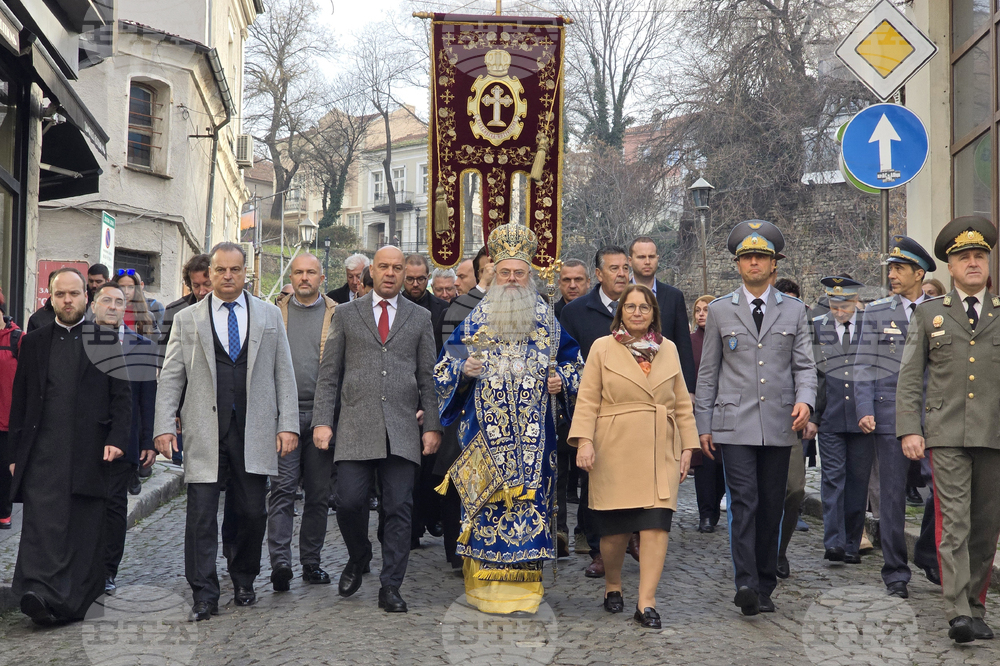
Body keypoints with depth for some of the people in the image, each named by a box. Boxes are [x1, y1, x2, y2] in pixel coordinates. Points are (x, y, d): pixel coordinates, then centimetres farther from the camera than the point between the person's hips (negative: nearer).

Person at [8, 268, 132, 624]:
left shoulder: (106, 339, 8)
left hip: (89, 453, -1)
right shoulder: (34, 342, 14)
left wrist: (117, 440, -7)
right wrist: (16, 454, 9)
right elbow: (19, 401, 14)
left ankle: (75, 602, 9)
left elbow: (122, 395, 5)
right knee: (42, 522, -12)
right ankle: (40, 594, -20)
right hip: (43, 452, 1)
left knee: (85, 529, 2)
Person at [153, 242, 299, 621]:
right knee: (201, 514, -3)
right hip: (204, 432, -1)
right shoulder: (186, 320, 8)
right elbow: (170, 378, 6)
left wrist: (288, 425, 0)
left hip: (254, 432, 1)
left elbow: (284, 374, 8)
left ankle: (244, 582, 26)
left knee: (253, 513, 5)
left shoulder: (269, 316, 10)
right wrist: (163, 426, -4)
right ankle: (204, 594, 5)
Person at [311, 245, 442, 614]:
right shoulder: (346, 313, 10)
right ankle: (358, 558, 24)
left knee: (399, 509, -1)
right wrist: (322, 421, 0)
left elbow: (428, 377, 11)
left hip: (402, 430, 0)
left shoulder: (420, 317, 12)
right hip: (356, 427, 0)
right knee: (348, 502, -7)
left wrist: (432, 426, 3)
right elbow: (328, 373, 8)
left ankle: (390, 587, 9)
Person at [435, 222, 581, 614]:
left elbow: (573, 362, 18)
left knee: (530, 498, -1)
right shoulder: (474, 323, 7)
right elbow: (443, 370, 11)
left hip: (533, 436, 1)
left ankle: (523, 587, 8)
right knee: (487, 503, -2)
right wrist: (463, 371, -10)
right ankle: (485, 585, 8)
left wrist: (562, 380, -3)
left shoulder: (548, 323, 9)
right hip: (485, 435, 0)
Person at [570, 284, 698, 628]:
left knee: (657, 524, -9)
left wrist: (687, 446, 10)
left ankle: (646, 603, -5)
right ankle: (612, 586, 27)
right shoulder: (602, 348, 5)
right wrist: (584, 441, -12)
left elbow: (682, 403, 15)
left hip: (659, 453, 2)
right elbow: (588, 400, -1)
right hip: (615, 451, -2)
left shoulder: (669, 349, 13)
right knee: (615, 526, 1)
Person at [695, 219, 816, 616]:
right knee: (743, 502, -12)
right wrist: (703, 425, 4)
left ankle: (765, 587, 15)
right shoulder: (720, 311, 8)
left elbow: (805, 365, 9)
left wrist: (805, 400, -11)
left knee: (772, 507, 6)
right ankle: (746, 584, -17)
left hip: (779, 425, 2)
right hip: (735, 425, -2)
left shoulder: (793, 310, 11)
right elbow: (707, 372, 9)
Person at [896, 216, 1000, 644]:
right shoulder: (928, 314, 10)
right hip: (946, 435, -2)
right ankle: (958, 614, -11)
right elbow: (909, 378, 6)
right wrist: (909, 429, -4)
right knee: (953, 523, -9)